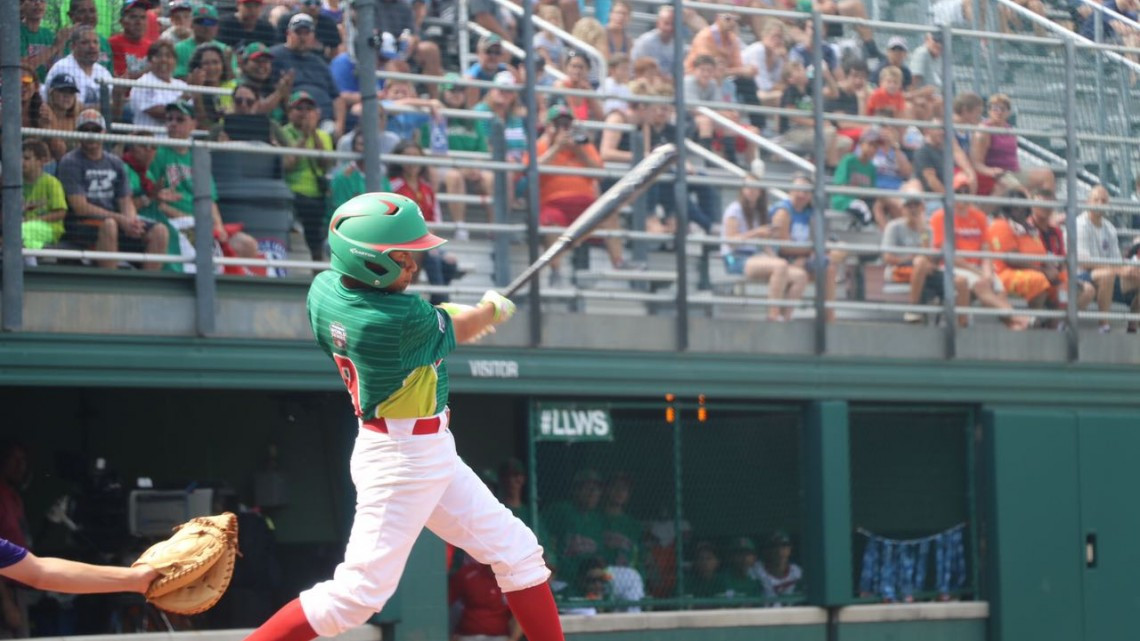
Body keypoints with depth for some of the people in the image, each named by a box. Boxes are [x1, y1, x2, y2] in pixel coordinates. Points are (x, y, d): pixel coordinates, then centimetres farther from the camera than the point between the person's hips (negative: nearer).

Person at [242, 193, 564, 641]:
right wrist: (493, 310, 17)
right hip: (403, 460, -10)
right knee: (360, 593, -7)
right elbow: (458, 330, -6)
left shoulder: (324, 289, -4)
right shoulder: (402, 319, -27)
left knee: (517, 552, 12)